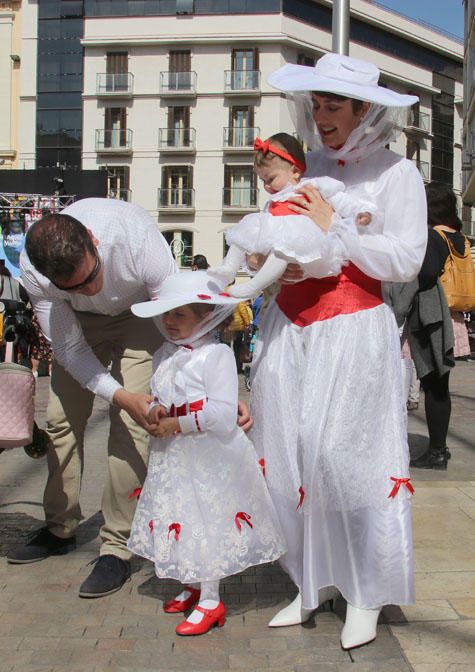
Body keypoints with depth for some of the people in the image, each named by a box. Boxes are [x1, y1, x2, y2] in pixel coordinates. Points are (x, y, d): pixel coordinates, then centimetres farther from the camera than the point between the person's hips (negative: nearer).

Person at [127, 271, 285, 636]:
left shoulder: (216, 355, -15)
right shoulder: (164, 354, 9)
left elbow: (222, 414, -23)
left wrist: (175, 424, -20)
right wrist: (155, 410, -5)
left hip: (209, 459, -8)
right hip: (173, 458, 8)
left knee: (207, 524, 1)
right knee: (182, 522, 16)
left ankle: (210, 601, 14)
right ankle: (192, 587, 35)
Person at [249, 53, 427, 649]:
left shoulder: (395, 173, 2)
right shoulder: (304, 166, 15)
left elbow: (405, 261, -8)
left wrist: (335, 228, -10)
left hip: (353, 328, -5)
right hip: (290, 323, 5)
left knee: (343, 455, -8)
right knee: (287, 453, 4)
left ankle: (366, 596, 11)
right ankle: (313, 584, 20)